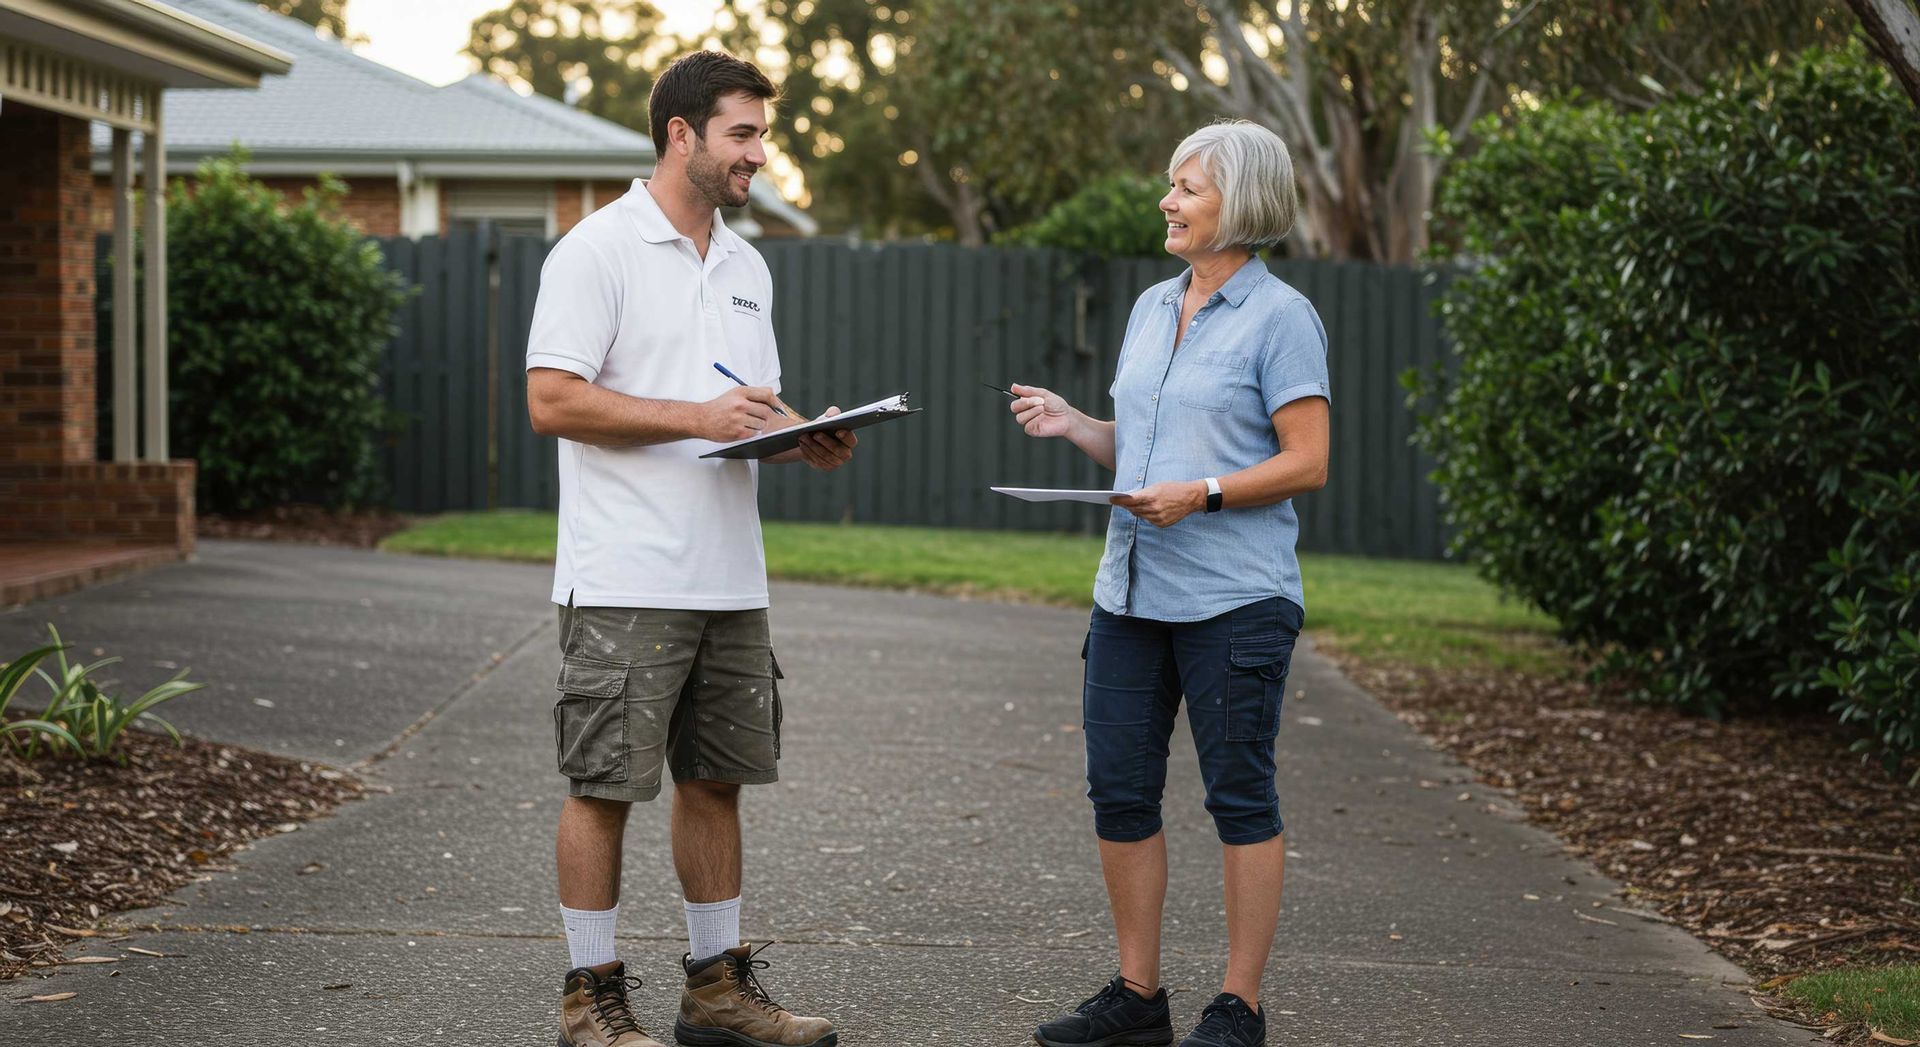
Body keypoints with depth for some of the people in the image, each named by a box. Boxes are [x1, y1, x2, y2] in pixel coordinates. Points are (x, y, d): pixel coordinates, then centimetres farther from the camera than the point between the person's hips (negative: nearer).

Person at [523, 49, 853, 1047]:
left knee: (716, 779, 12)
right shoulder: (598, 249, -8)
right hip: (626, 581, -8)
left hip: (729, 580, 8)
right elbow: (552, 400, -15)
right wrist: (697, 416, -20)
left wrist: (806, 439, 1)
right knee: (605, 786, -1)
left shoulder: (746, 268, 16)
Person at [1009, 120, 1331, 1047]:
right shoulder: (1152, 308, 15)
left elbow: (1307, 463, -10)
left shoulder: (1278, 317, -6)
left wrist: (1202, 494, -20)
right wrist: (1072, 425, 4)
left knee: (1239, 795, 0)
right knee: (1119, 789, 7)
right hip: (1130, 589, 7)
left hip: (1235, 598, -7)